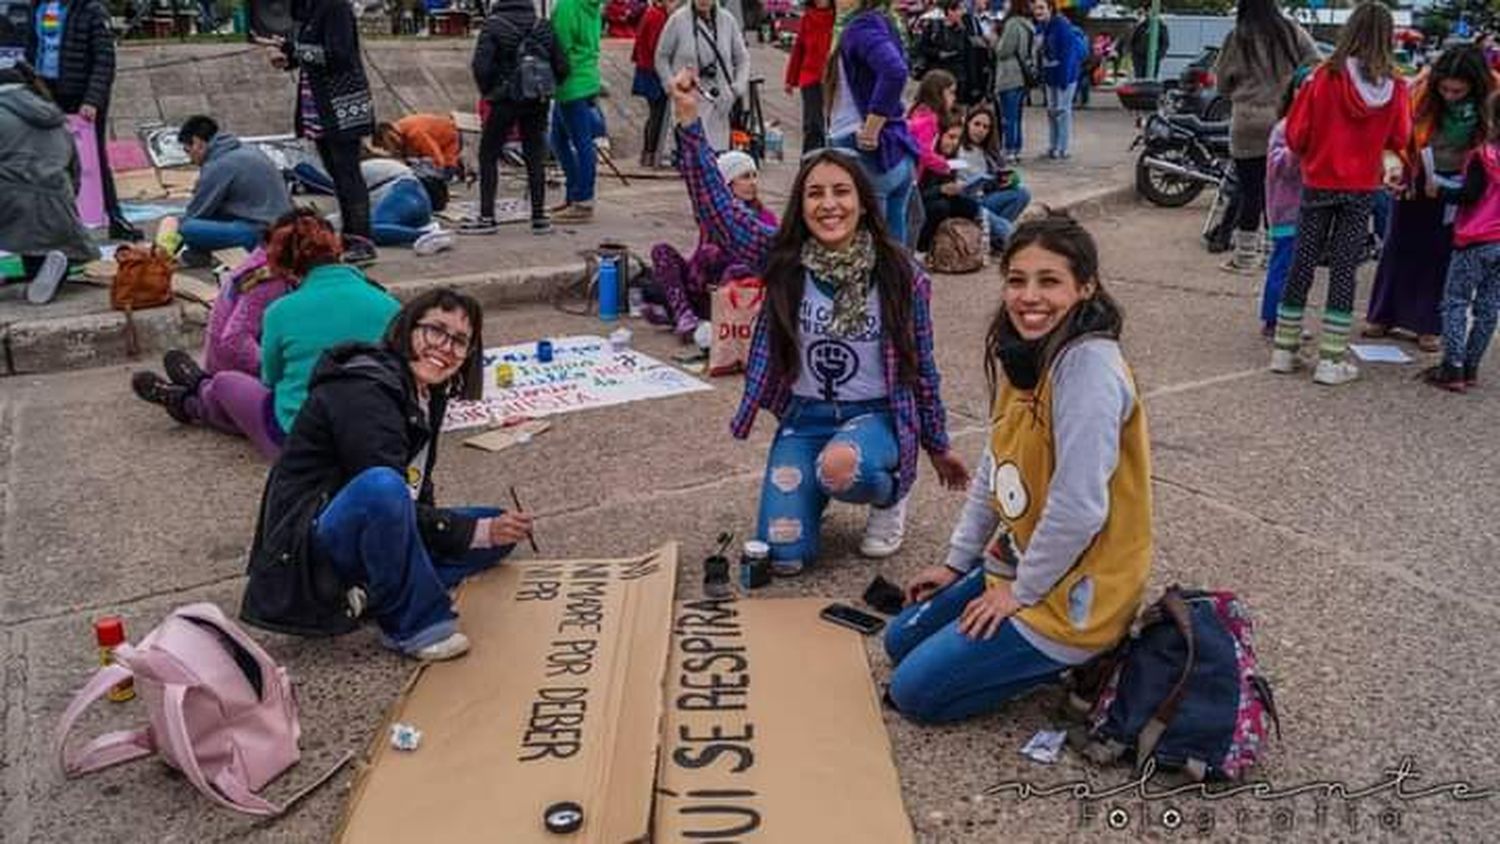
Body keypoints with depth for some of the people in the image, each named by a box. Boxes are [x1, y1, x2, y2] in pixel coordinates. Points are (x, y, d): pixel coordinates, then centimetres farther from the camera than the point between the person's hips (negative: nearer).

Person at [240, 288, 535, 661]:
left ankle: (371, 593, -9)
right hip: (308, 543, -10)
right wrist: (479, 532, -21)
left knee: (502, 527, 4)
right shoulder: (362, 393, -20)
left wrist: (495, 529, -4)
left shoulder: (428, 393, 8)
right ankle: (415, 623, -21)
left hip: (360, 536, 10)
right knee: (381, 486, -40)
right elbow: (387, 493, -24)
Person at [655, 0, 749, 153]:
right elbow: (662, 57, 5)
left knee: (719, 150, 4)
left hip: (720, 100, 3)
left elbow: (742, 58, 13)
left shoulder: (727, 20, 4)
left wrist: (739, 86, -1)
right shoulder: (678, 20, -3)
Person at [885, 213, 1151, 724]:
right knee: (901, 641, 17)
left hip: (1074, 593, -9)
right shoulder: (1018, 352, 2)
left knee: (914, 691, -6)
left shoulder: (1090, 366, -27)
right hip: (1019, 564, 9)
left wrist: (1020, 592, -15)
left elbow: (1079, 507, -28)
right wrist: (958, 561, 11)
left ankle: (1079, 656, 4)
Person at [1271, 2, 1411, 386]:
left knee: (1303, 264, 9)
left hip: (1319, 184, -1)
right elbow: (1399, 139, 3)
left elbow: (1295, 134, -8)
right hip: (1362, 189, 1)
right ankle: (1330, 361, 6)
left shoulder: (1324, 77, -12)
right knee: (1344, 269, 6)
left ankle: (1284, 350, 15)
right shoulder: (1394, 86, -8)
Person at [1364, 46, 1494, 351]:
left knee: (1443, 253, 5)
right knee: (1399, 244, 10)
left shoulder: (1490, 96, -19)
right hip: (1417, 176, 1)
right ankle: (1382, 316, 22)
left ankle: (1431, 325, 15)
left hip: (1458, 183, -1)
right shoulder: (1422, 90, -19)